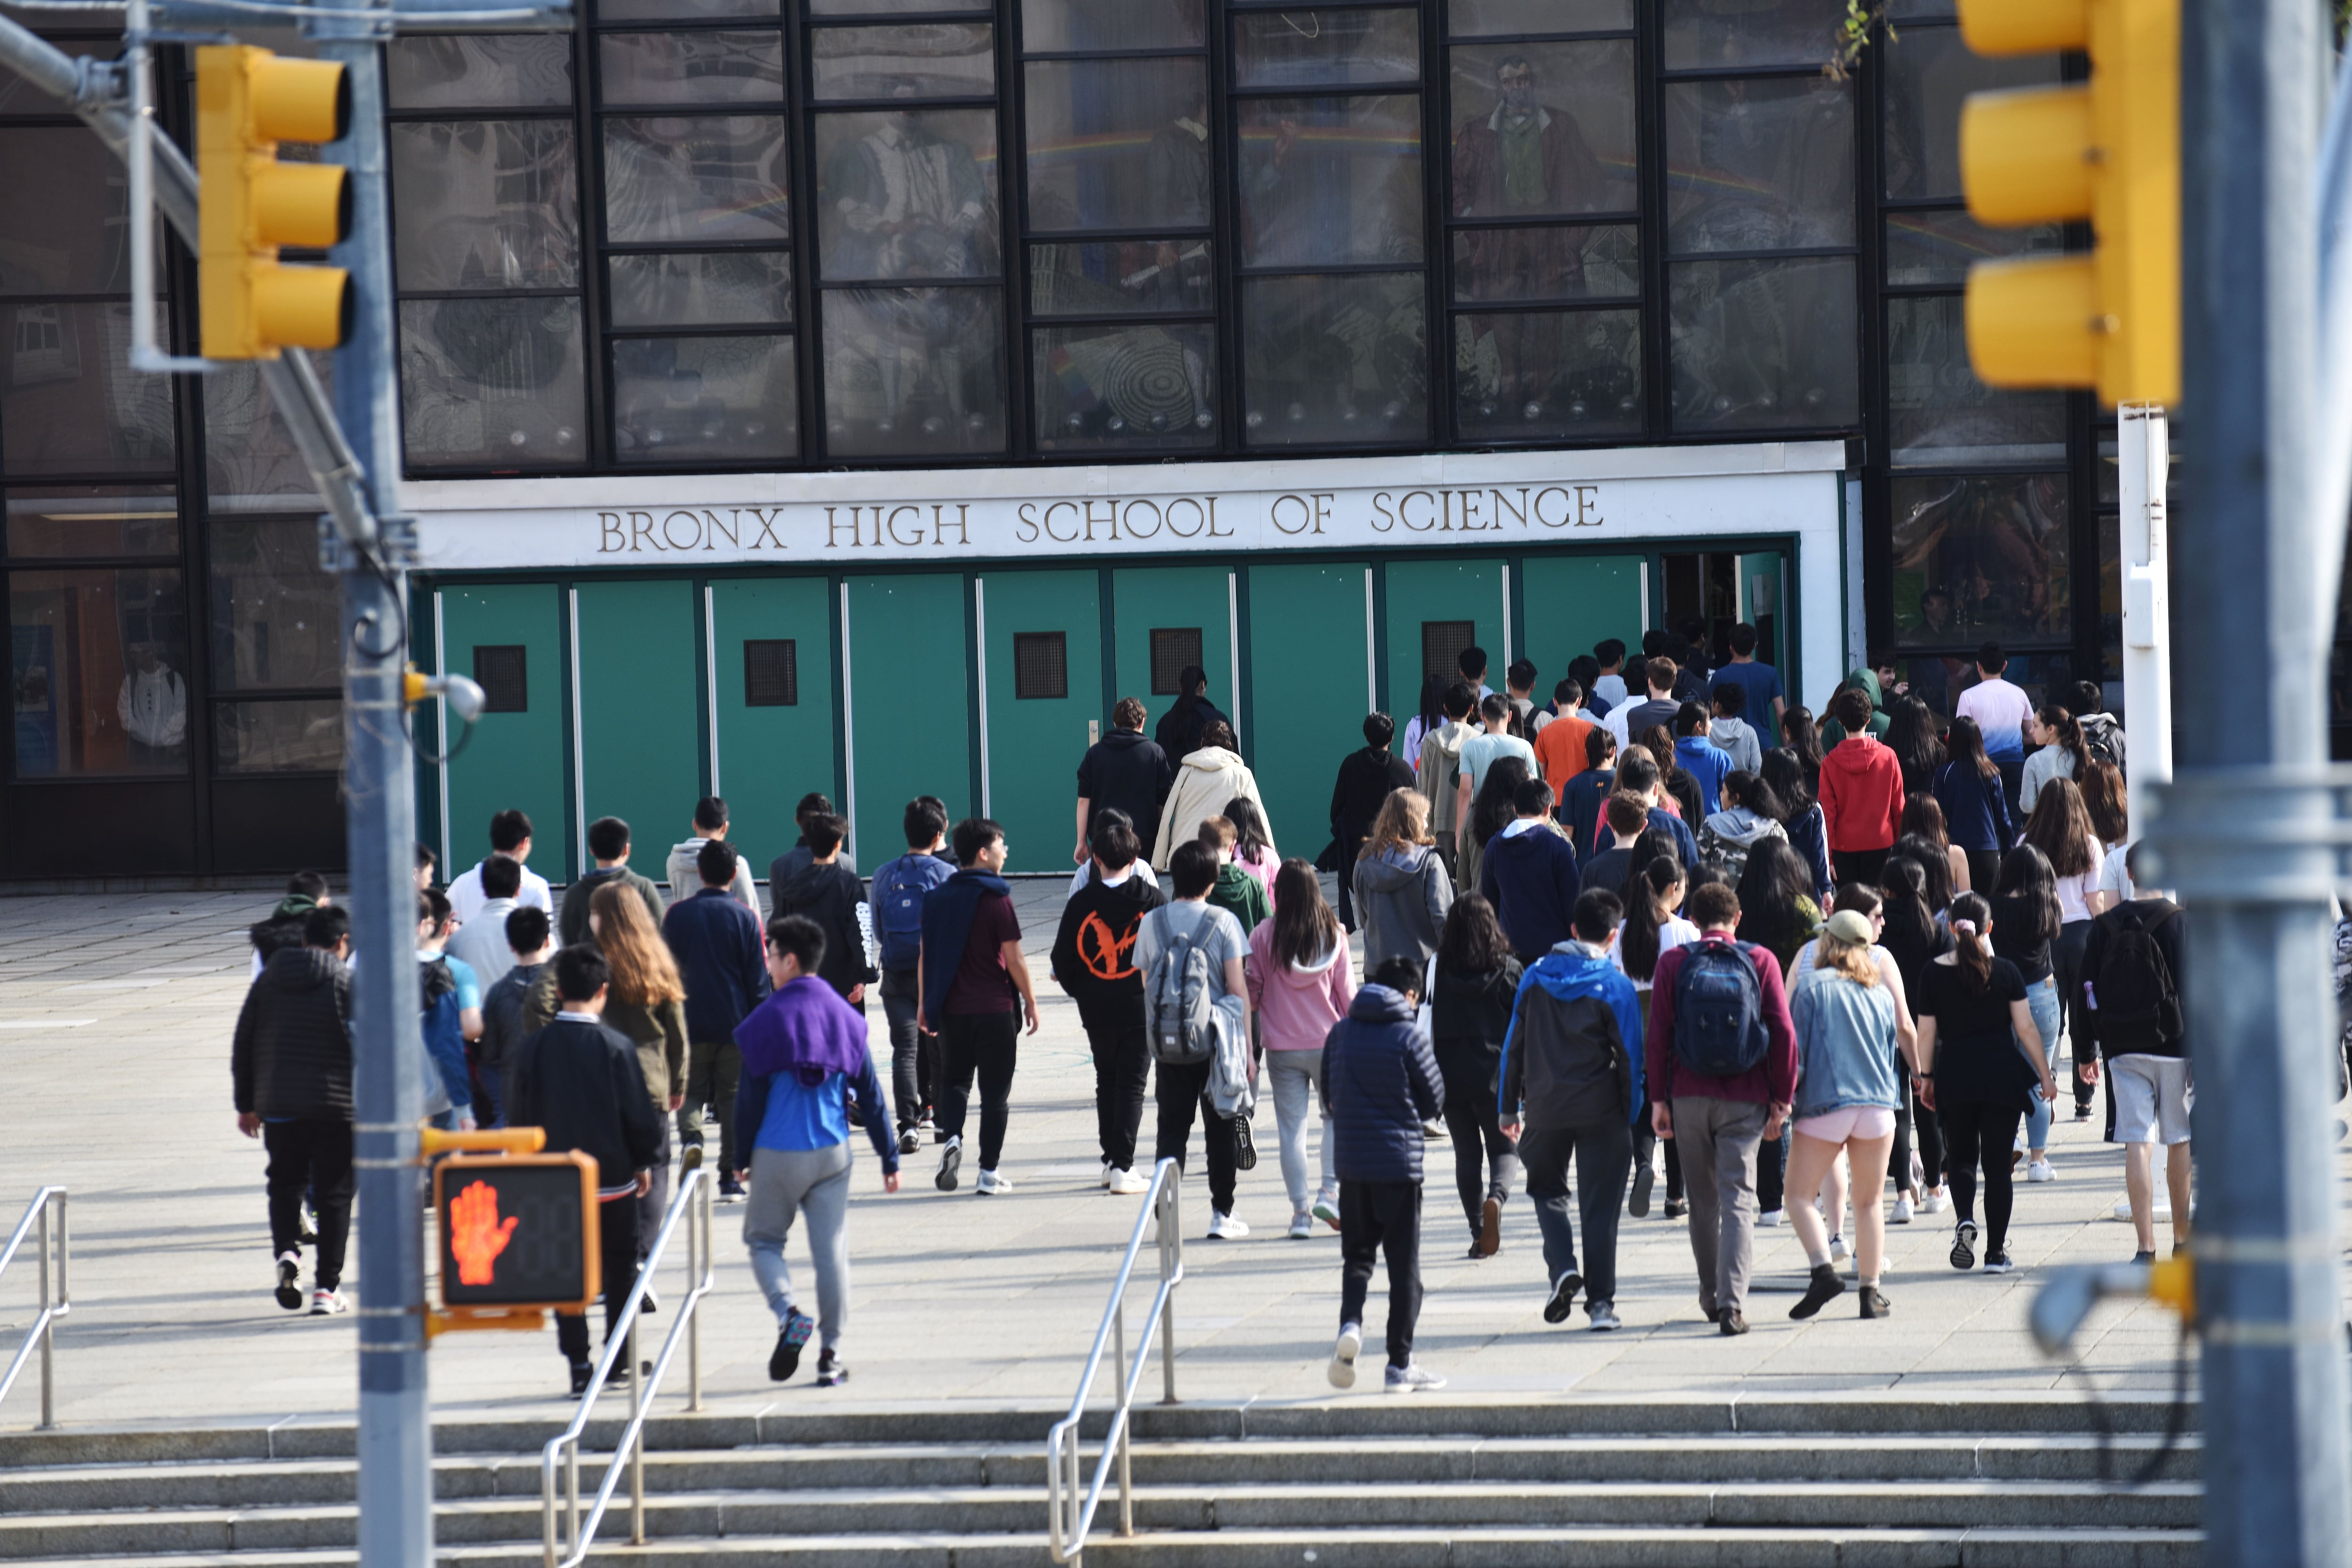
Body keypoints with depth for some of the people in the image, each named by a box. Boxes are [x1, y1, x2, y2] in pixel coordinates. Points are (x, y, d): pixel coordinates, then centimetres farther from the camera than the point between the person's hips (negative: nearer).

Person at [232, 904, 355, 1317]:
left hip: (278, 1107, 3)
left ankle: (287, 1250, -8)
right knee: (333, 1194, 5)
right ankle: (326, 1287, 2)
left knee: (285, 1183, 19)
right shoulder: (348, 983, -5)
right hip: (335, 1107, -3)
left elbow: (242, 1046, 10)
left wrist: (245, 1104, 17)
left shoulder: (268, 981, 7)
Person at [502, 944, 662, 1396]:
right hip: (613, 1180, -1)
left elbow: (519, 1115, 3)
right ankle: (619, 1357, 17)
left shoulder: (531, 1048, -5)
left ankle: (579, 1367, 2)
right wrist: (643, 1163, 9)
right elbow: (640, 1116, -7)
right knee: (620, 1268, 14)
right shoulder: (617, 1047, -11)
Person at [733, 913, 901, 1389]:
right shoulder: (845, 1018, 3)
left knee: (764, 1239, 13)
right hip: (833, 1153, 3)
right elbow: (870, 1094, 6)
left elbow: (751, 1096, -4)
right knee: (831, 1249, 5)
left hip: (777, 1153, -3)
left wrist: (742, 1157, 7)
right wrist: (889, 1157, 11)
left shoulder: (767, 1020, -7)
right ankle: (831, 1354, 4)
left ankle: (788, 1312, -12)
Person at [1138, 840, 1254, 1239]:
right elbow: (1238, 989, -7)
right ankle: (1222, 1214, 11)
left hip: (1167, 1042, 2)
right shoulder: (1223, 922, -7)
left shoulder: (1151, 923, 1)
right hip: (1217, 1041, -2)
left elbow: (1147, 985, 7)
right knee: (1221, 1129, 9)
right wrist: (1246, 1044, -1)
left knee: (1172, 1128, 7)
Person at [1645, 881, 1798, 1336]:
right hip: (1745, 1100, -1)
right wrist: (1781, 1100, 2)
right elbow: (1784, 1033, -3)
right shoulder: (1761, 961, 1)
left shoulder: (1673, 963, 2)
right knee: (1738, 1199, -2)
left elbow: (1656, 1035, -1)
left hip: (1690, 1095, 1)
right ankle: (1732, 1302, -16)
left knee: (1703, 1200, 15)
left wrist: (1658, 1098, 5)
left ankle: (1711, 1295, 24)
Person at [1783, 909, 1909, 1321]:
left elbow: (1796, 1049, -4)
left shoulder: (1813, 987, -2)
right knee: (1869, 1202, 12)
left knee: (1799, 1195, 3)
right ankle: (1870, 1292, 10)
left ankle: (1823, 1270, -17)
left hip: (1825, 1106, -4)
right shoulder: (1881, 994, 11)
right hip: (1878, 1105, 4)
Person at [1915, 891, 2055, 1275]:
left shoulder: (1935, 973, -2)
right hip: (2002, 1076, 0)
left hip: (1954, 1075, 1)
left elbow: (1926, 1032, 1)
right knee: (1997, 1163, 6)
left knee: (1960, 1156, 16)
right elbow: (2026, 1029, -2)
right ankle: (1996, 1252, 6)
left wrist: (1926, 1077, 12)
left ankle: (1965, 1220, -12)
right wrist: (2045, 1075, 6)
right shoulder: (2005, 972, -3)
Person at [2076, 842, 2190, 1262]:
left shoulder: (2104, 926, 4)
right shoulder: (2177, 921, -7)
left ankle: (2146, 1247, -9)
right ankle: (2183, 1239, 23)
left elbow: (2087, 991, 7)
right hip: (2172, 1045, -2)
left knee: (2138, 1145, -1)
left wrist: (2085, 1050, 14)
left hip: (2121, 1050, 2)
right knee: (2180, 1142, 12)